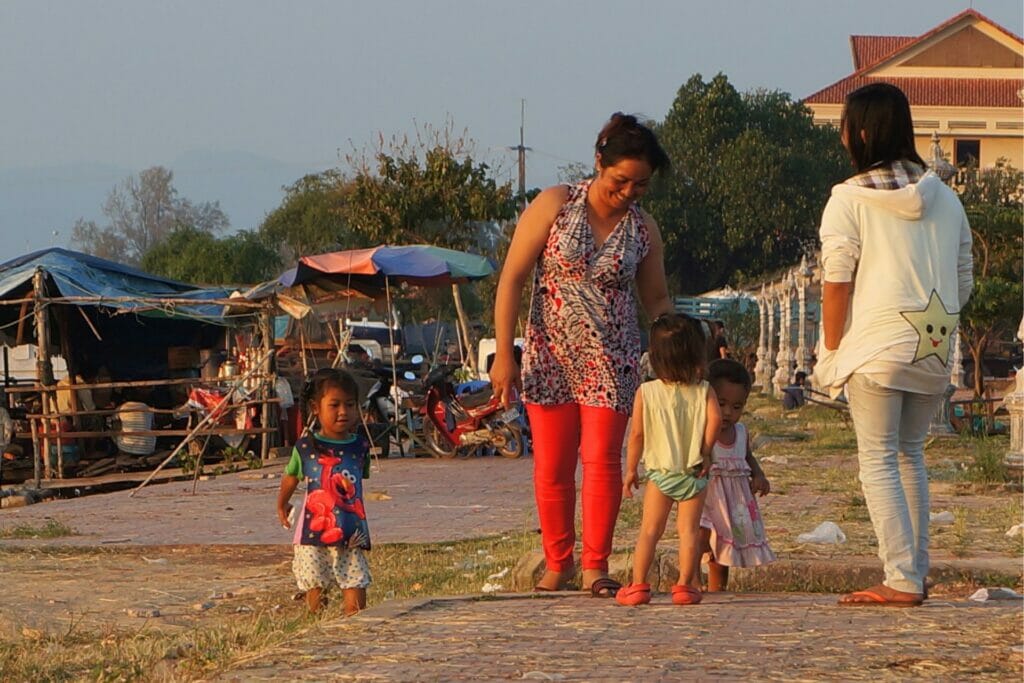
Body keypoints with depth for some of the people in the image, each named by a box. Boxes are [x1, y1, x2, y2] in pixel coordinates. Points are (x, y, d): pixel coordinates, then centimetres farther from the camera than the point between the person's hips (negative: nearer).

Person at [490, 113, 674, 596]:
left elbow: (657, 300, 12)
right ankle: (557, 561, 18)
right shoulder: (555, 206, -6)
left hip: (611, 359, 1)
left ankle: (595, 565, -1)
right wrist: (503, 353, -10)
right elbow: (512, 278, -6)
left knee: (601, 460, -7)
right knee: (551, 466, 4)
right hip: (550, 354, -1)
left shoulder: (643, 230, 2)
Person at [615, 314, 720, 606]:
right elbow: (715, 418, -21)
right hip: (693, 472, 0)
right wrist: (706, 451, -8)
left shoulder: (646, 392, -4)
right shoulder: (704, 391, -5)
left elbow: (637, 434, -4)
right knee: (689, 529, 3)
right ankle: (685, 585, -1)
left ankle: (638, 585, 2)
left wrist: (631, 470, 5)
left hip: (659, 472, 0)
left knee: (649, 529, 6)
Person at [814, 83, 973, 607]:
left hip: (879, 344, -5)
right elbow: (964, 281, 13)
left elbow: (837, 283, -7)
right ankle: (914, 573, 14)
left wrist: (832, 351, 2)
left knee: (878, 460, -2)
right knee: (909, 454, 17)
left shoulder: (849, 200, -5)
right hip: (935, 346, 5)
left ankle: (901, 581, -9)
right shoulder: (944, 199, 10)